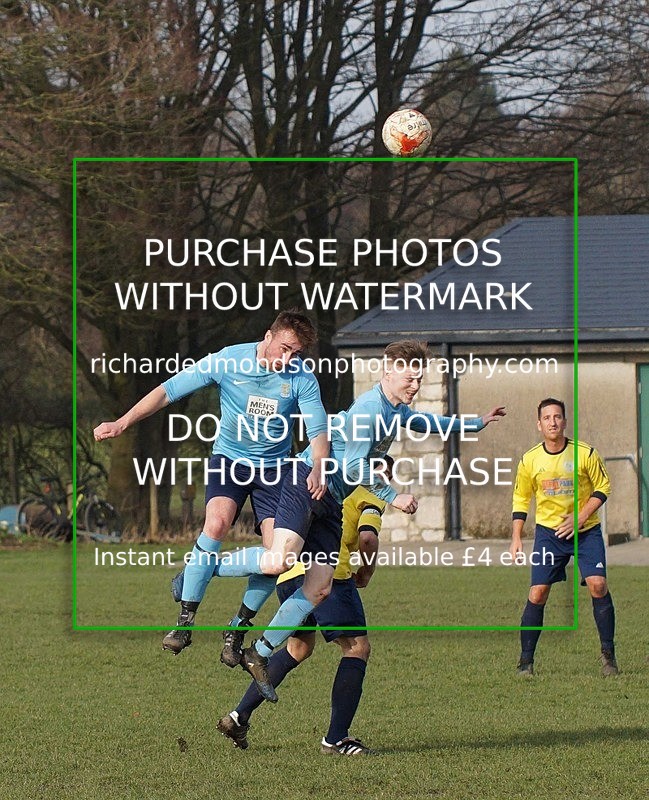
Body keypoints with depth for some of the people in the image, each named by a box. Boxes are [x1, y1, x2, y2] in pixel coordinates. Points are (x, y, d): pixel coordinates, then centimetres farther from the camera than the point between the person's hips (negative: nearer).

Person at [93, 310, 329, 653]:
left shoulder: (302, 378, -11)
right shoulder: (227, 361, -14)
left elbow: (318, 428, -14)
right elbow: (169, 390, -10)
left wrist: (317, 468, -36)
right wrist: (122, 423, -18)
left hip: (275, 468, 2)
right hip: (229, 458, -2)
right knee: (217, 522, -29)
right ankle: (185, 620, -22)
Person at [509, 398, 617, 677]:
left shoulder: (585, 453, -9)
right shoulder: (530, 460, -4)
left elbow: (602, 488, 1)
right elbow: (520, 500, 9)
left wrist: (580, 518, -11)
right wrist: (516, 538, 2)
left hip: (586, 530, -1)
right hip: (548, 531, 1)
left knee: (598, 585, -16)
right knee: (537, 594, -7)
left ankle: (608, 656, -2)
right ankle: (526, 661, 4)